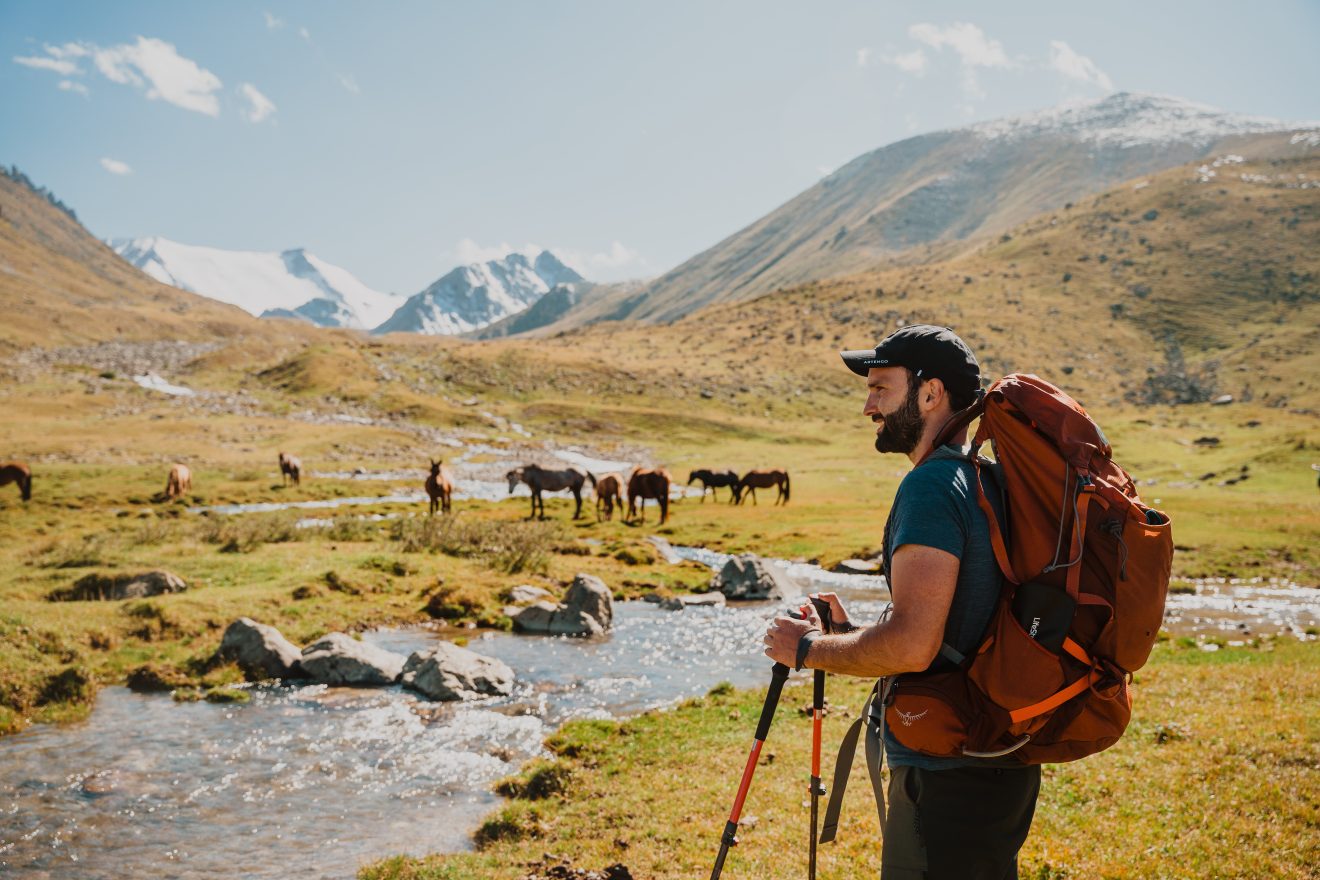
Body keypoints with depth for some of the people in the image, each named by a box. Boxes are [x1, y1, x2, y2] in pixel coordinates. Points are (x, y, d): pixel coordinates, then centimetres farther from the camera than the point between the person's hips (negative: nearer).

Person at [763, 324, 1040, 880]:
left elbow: (913, 645, -26)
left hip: (948, 780, -10)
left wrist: (809, 648, -11)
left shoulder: (932, 484, -18)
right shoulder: (991, 478, 12)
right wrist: (850, 636, 14)